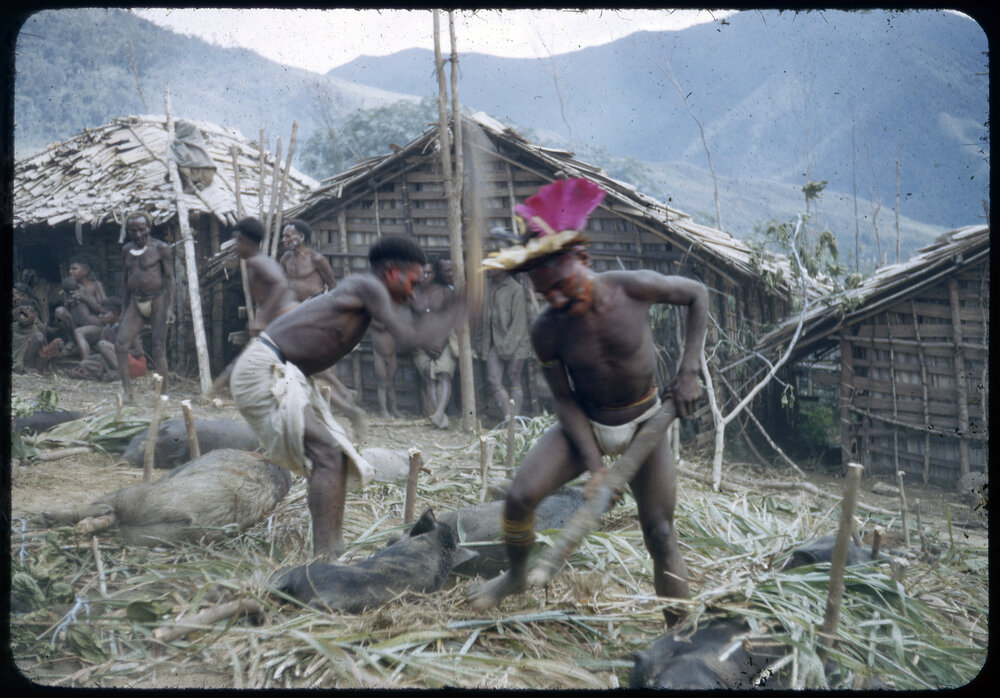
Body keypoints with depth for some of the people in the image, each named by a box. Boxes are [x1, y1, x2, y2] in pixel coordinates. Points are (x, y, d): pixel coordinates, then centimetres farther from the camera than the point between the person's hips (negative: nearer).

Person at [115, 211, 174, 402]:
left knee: (158, 349, -8)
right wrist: (124, 309, 15)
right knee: (120, 344, -7)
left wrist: (170, 308, -13)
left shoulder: (160, 248, -5)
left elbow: (170, 277, -6)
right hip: (136, 303, 5)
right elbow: (125, 278, 18)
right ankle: (127, 392, -2)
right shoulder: (127, 249, 10)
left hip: (158, 301, -5)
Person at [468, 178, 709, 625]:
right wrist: (594, 465, -18)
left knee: (660, 536, -3)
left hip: (643, 425, -1)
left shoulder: (633, 288, -24)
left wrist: (688, 372, -12)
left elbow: (697, 295, -6)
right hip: (586, 424, 1)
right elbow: (564, 400, -11)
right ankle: (516, 575, 15)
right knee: (520, 497, -15)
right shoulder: (546, 330, -21)